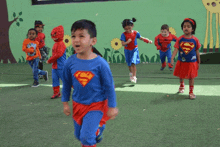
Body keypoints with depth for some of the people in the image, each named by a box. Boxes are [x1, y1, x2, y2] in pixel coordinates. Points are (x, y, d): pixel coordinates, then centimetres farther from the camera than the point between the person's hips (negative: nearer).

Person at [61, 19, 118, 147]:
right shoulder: (70, 62, -11)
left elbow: (109, 86, -11)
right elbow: (66, 84, 4)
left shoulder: (100, 63, -21)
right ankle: (98, 128, 47)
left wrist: (112, 107, -6)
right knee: (79, 135, 20)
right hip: (78, 105, 4)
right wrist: (65, 103, 9)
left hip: (96, 105, -4)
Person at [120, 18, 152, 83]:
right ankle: (131, 73, 43)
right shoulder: (124, 34, -12)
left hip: (134, 50, -1)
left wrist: (148, 40, -5)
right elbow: (123, 44, -16)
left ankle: (134, 77, -10)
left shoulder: (135, 33, -7)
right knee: (129, 64, 14)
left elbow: (141, 38, 8)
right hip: (127, 51, 1)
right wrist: (127, 42, -34)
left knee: (133, 63, -14)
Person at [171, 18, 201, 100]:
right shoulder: (180, 39, -8)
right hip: (181, 62, 2)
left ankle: (191, 92, 20)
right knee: (181, 75, 19)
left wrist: (198, 62, 6)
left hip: (192, 62, -1)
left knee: (191, 77, 5)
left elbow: (197, 51, 1)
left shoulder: (195, 40, -7)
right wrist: (172, 58, -29)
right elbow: (176, 49, -14)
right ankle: (182, 85, 50)